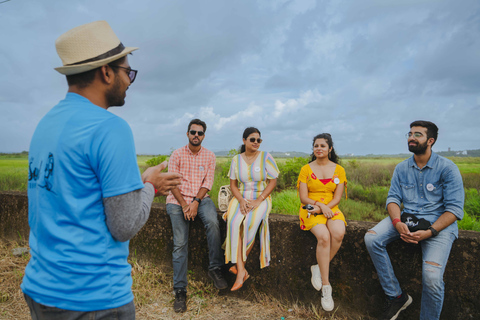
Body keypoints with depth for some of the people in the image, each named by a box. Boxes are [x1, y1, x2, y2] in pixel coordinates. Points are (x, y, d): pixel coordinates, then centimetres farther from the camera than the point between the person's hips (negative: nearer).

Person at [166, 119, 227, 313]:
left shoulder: (209, 156, 7)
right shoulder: (177, 154, 2)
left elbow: (207, 182, 0)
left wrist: (195, 202, -14)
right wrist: (184, 205, -13)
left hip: (200, 198, 1)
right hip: (177, 199, -1)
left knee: (213, 222, -30)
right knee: (180, 243, -9)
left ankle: (215, 268, -14)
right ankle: (180, 291, -1)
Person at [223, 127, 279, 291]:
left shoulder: (266, 157, -1)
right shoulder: (236, 159, 6)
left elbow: (273, 181, -4)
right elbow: (233, 184, 7)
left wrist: (258, 201, -14)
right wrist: (241, 200, -11)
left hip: (261, 199, -2)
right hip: (241, 198, 2)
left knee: (250, 223, -32)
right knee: (234, 223, -28)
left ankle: (239, 265, -13)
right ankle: (241, 271, -25)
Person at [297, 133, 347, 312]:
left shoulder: (339, 170, 9)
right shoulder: (306, 169, 5)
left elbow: (337, 198, 2)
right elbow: (303, 198, -1)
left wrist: (324, 208, -15)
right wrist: (320, 205, -16)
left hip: (331, 209, 2)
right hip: (311, 210, -2)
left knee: (339, 233, -31)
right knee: (323, 236, -30)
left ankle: (319, 268, -10)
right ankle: (326, 287, -19)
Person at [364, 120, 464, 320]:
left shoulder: (447, 168, -4)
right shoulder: (401, 168, 9)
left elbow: (455, 208, -8)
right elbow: (393, 198, 4)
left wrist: (429, 232, -21)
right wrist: (397, 223, -16)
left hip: (438, 223, -4)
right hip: (406, 219, 5)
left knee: (432, 276, -26)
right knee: (371, 238, -19)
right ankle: (397, 296, -5)